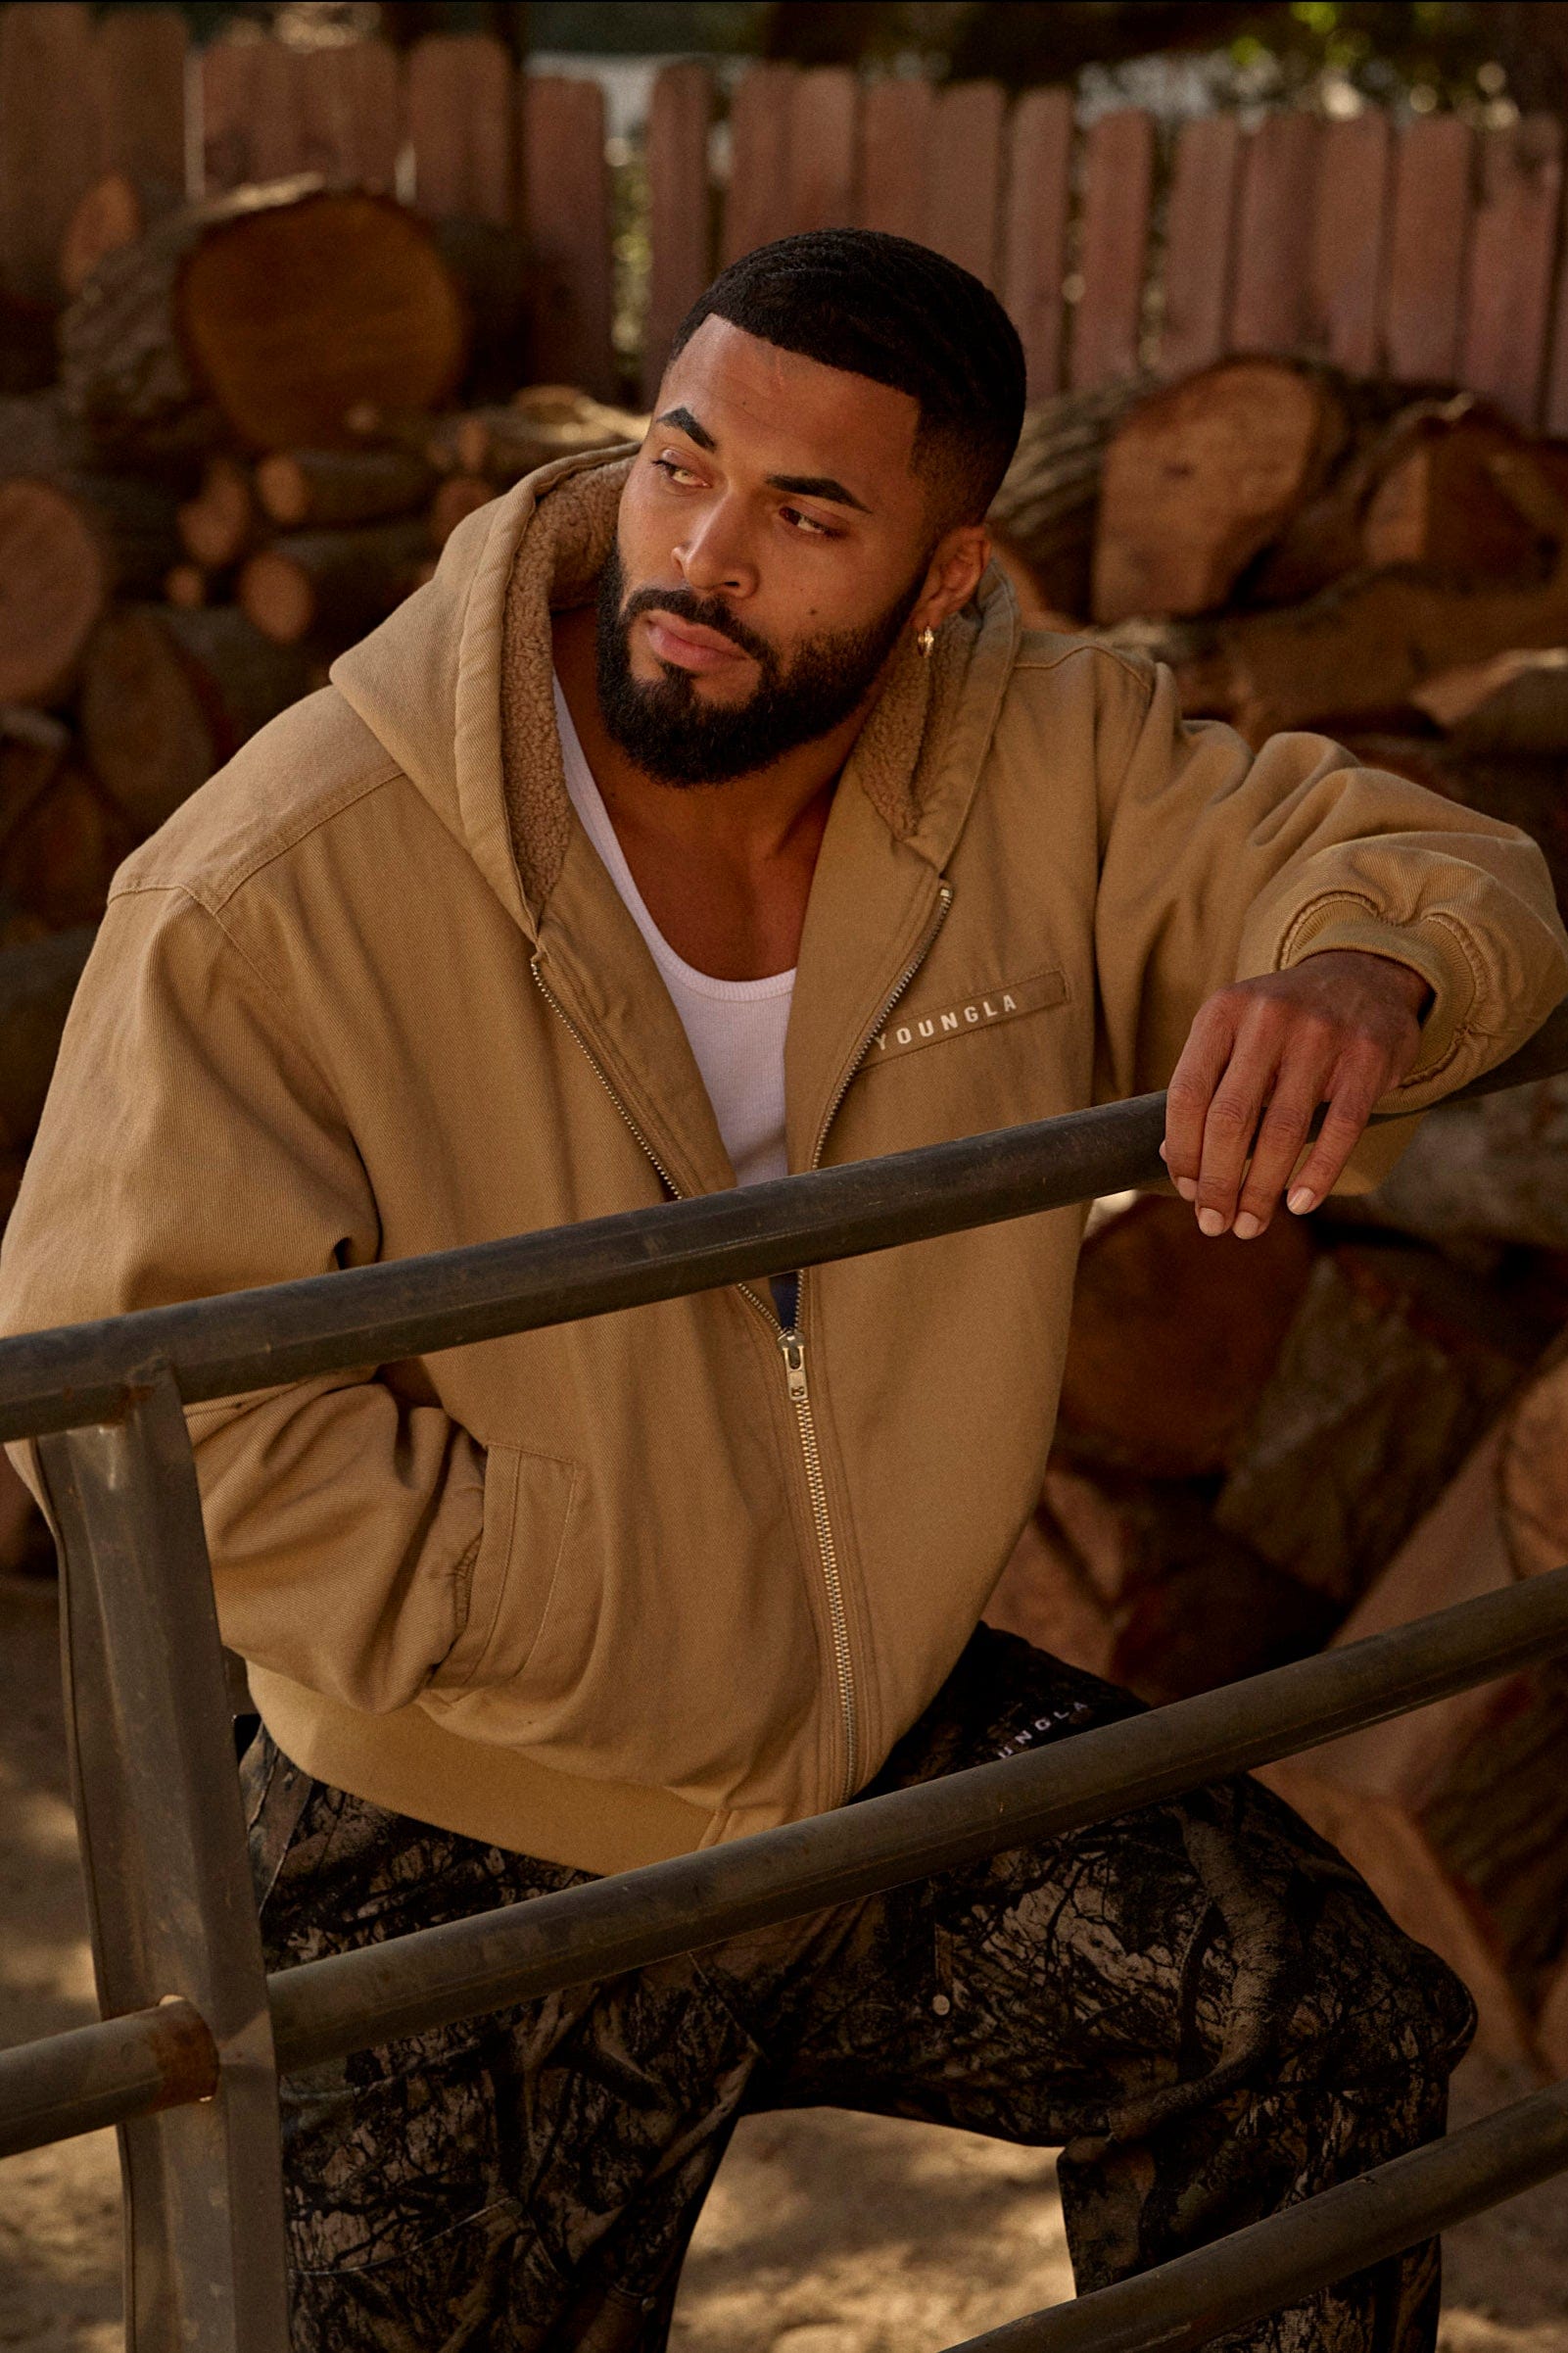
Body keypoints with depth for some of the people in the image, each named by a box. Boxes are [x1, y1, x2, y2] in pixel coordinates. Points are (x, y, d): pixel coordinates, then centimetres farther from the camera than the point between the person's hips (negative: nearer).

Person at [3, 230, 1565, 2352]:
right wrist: (660, 1678, -22)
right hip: (470, 1874, -3)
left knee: (1334, 2021, -3)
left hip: (896, 1745, 4)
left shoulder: (1040, 765, -9)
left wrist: (1354, 974, -31)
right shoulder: (283, 884, -23)